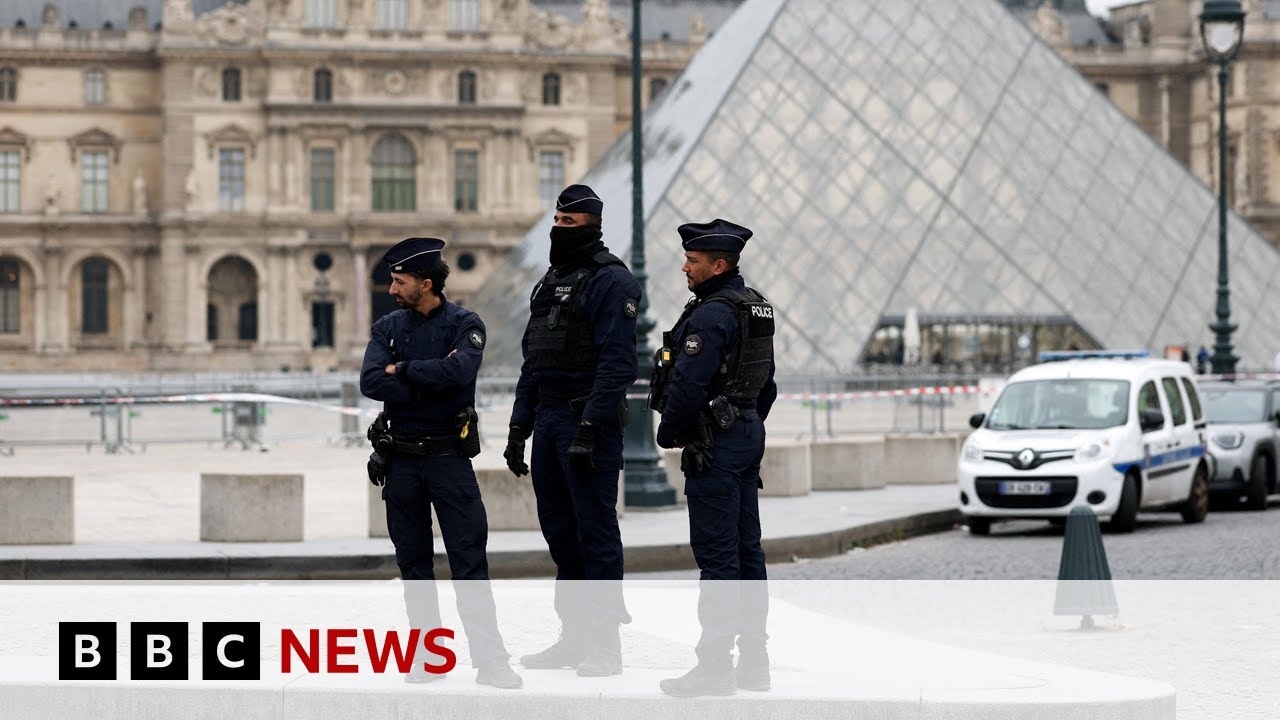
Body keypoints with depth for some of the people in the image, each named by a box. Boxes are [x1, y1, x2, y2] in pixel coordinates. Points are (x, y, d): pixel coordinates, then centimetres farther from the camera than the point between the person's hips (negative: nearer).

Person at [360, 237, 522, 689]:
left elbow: (459, 370, -22)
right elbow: (371, 383, -9)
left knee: (470, 559, -7)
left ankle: (490, 660, -10)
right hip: (400, 459, 4)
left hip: (449, 456, -3)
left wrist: (403, 370, -12)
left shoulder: (465, 325, -1)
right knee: (414, 562, 7)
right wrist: (430, 382, -14)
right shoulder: (388, 327, 7)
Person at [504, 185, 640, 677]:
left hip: (589, 421, -9)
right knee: (559, 530, 11)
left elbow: (617, 363, -18)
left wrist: (590, 427, -24)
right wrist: (519, 427, 15)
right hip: (548, 422, 9)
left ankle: (605, 645, -4)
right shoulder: (550, 282, 18)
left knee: (596, 530, -6)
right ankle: (574, 636, 18)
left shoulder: (611, 281, -9)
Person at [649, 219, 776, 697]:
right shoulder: (757, 308, 14)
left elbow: (688, 384, -21)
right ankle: (754, 662, 16)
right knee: (747, 550, 12)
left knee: (716, 553, -8)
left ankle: (715, 666, -8)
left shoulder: (711, 314, -17)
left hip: (715, 443, -10)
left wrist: (668, 433, -7)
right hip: (749, 434, 10)